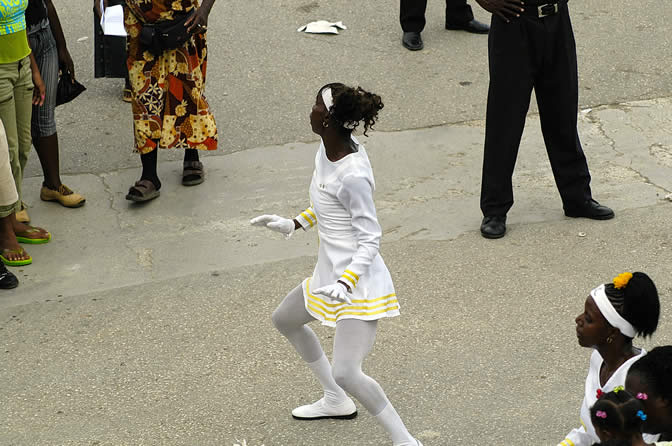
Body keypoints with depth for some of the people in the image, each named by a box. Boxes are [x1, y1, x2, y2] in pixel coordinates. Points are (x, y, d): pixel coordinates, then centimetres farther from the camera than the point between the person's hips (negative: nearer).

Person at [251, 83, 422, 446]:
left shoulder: (352, 175, -27)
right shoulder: (328, 149, -1)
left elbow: (370, 239, -22)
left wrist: (345, 283, -32)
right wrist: (293, 225, 16)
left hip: (359, 283, -11)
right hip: (330, 274, 11)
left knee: (345, 372, -18)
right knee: (284, 320, 29)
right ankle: (336, 402, 42)